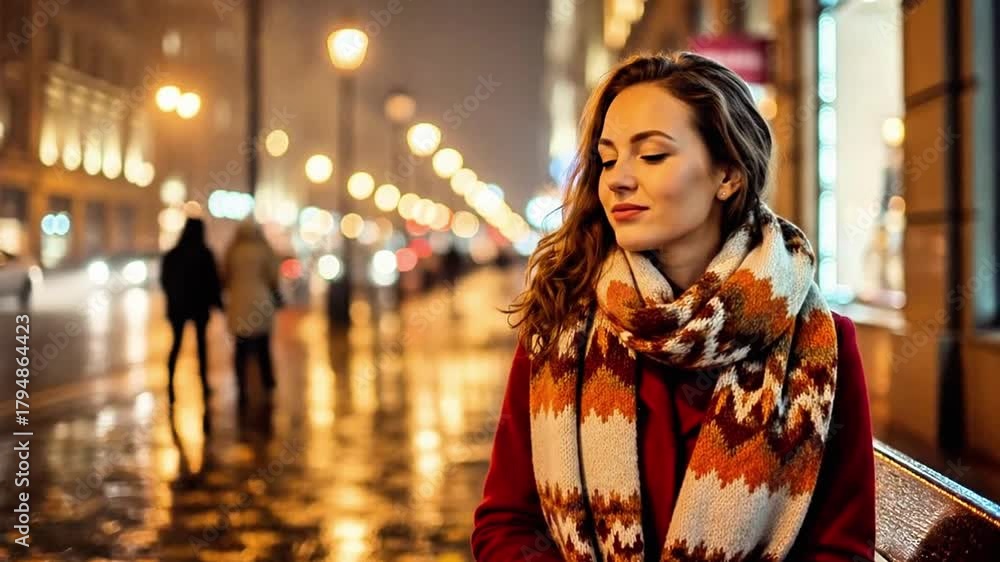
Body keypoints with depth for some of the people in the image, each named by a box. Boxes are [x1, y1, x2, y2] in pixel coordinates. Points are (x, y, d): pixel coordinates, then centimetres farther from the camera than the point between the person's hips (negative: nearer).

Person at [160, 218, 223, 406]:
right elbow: (213, 279, -8)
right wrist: (217, 300, 5)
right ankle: (204, 384, 13)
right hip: (200, 305, -2)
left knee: (176, 344, 9)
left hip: (177, 305, 2)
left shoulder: (172, 254, -2)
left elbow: (164, 279, 6)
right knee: (201, 343, 11)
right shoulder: (205, 254, -12)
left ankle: (170, 382, -5)